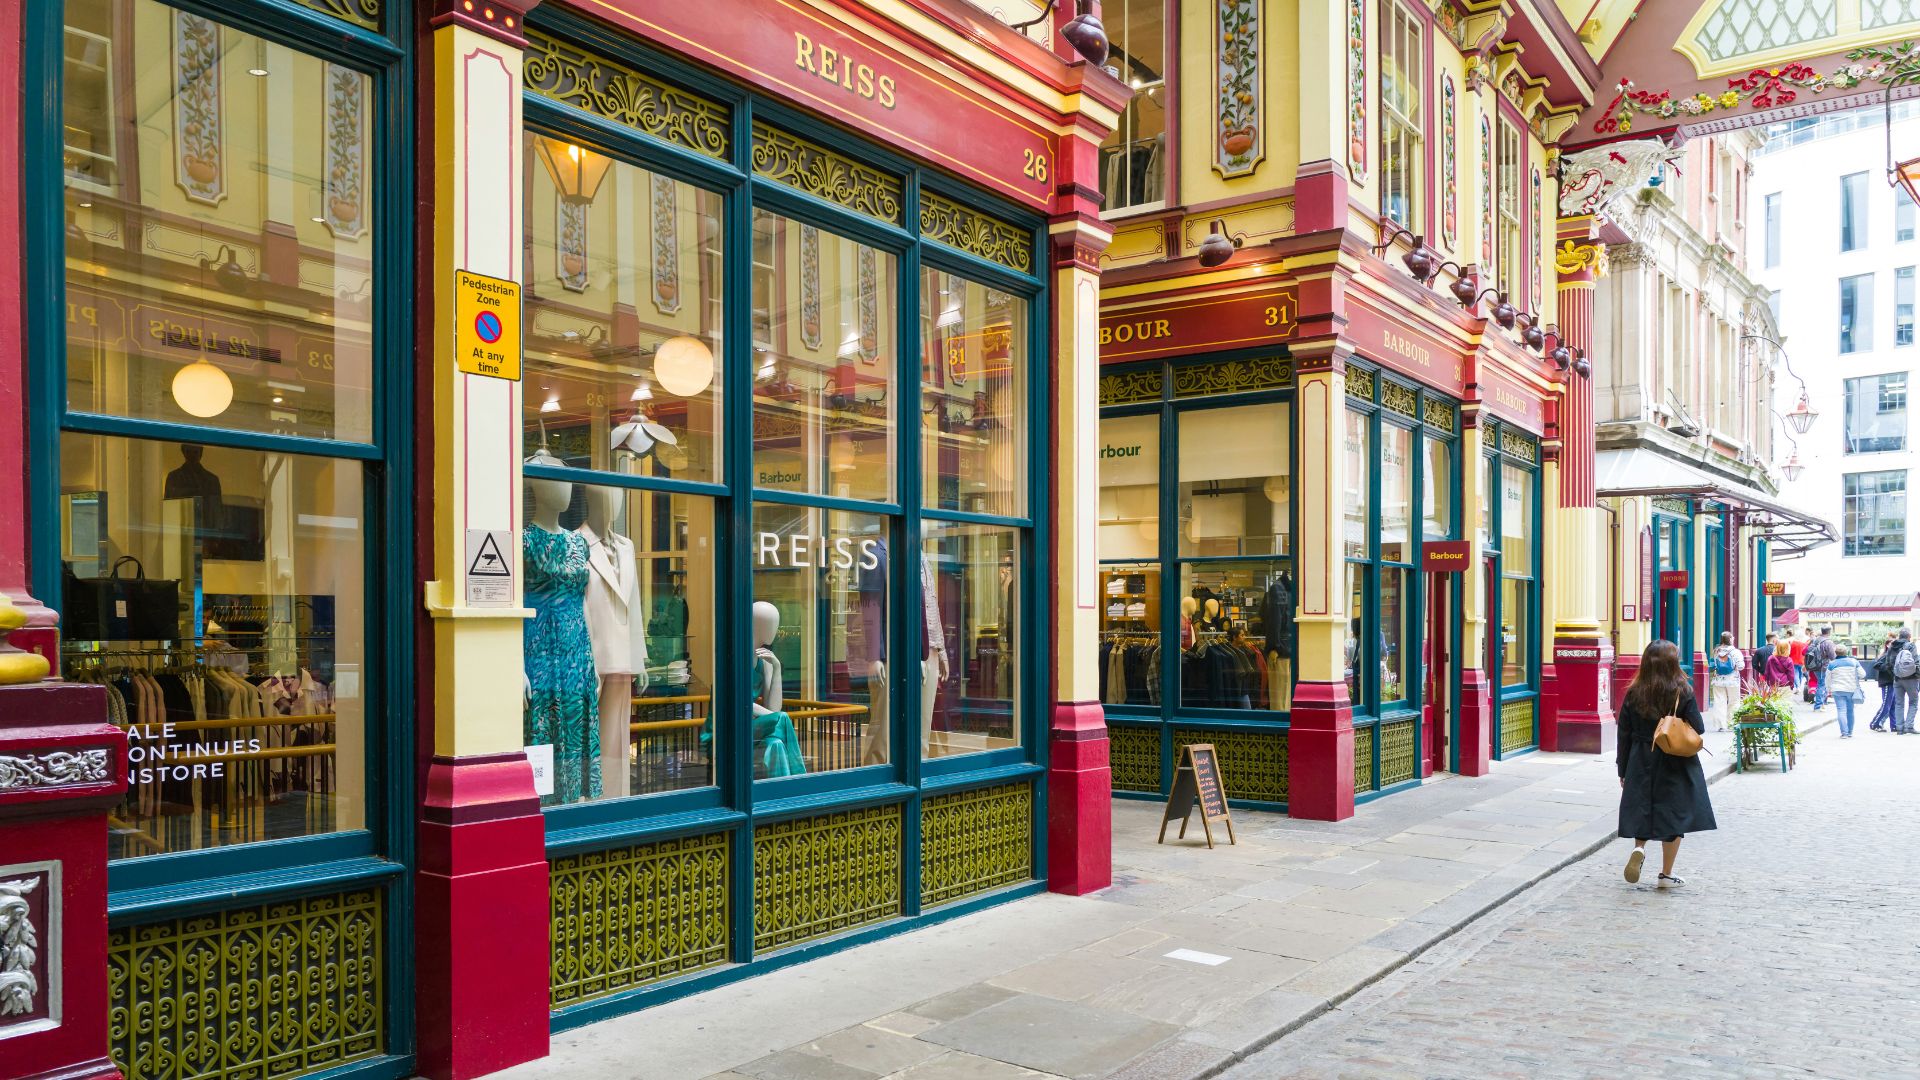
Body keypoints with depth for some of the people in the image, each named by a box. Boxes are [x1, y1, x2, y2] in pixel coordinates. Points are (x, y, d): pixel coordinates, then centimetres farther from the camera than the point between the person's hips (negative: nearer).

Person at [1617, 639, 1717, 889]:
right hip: (1675, 766, -2)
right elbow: (1698, 729, -9)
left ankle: (1639, 848, -8)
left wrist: (1623, 770, 8)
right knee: (1674, 813, 8)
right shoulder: (1683, 693, -12)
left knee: (1643, 809, 18)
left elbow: (1624, 735, 0)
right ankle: (1666, 874, 12)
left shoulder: (1634, 694, -4)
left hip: (1641, 765, 2)